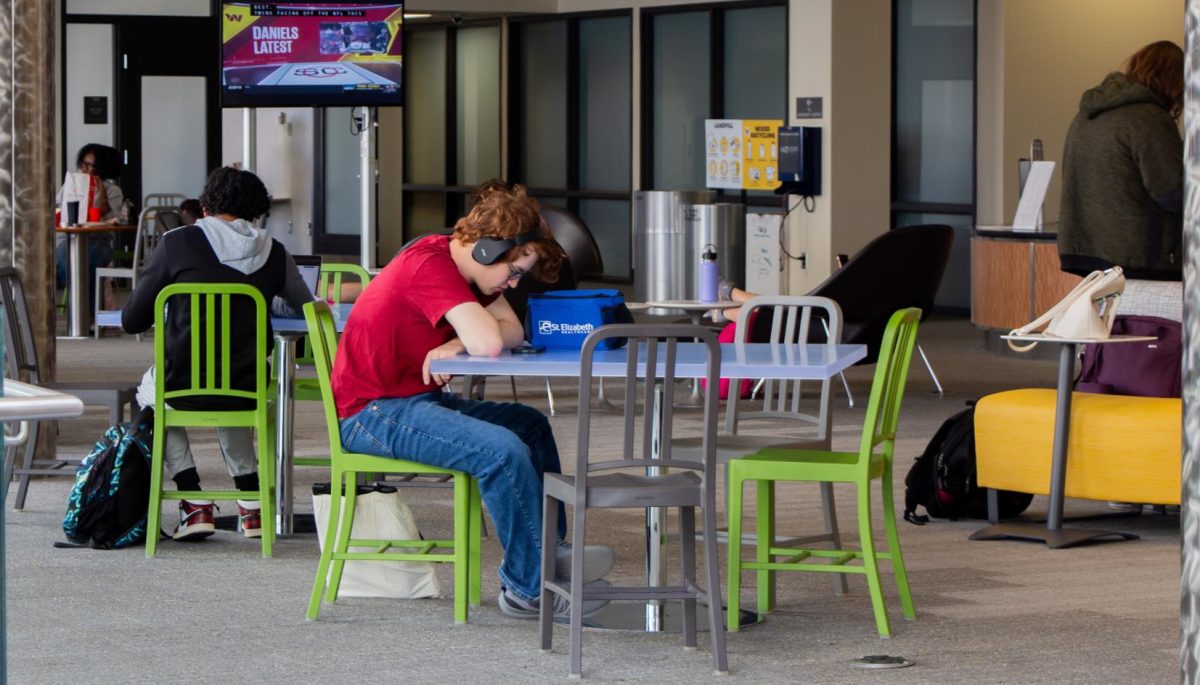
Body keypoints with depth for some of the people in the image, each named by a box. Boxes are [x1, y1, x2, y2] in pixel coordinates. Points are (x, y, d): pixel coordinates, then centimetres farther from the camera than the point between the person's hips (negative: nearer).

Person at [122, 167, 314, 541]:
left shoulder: (178, 242, -6)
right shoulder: (273, 252, 0)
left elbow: (132, 321, -1)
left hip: (182, 387, -3)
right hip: (247, 393, 3)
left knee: (148, 390, 33)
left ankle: (195, 503, 20)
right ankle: (251, 503, 32)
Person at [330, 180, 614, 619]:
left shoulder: (460, 264, 9)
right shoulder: (431, 264, -23)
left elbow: (513, 331, 2)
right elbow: (488, 343, -31)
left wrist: (455, 346, -17)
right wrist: (469, 338, -7)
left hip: (416, 400, 11)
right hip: (372, 413, -11)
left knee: (532, 425, 16)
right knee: (502, 449, -26)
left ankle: (549, 552, 17)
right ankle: (530, 587, -14)